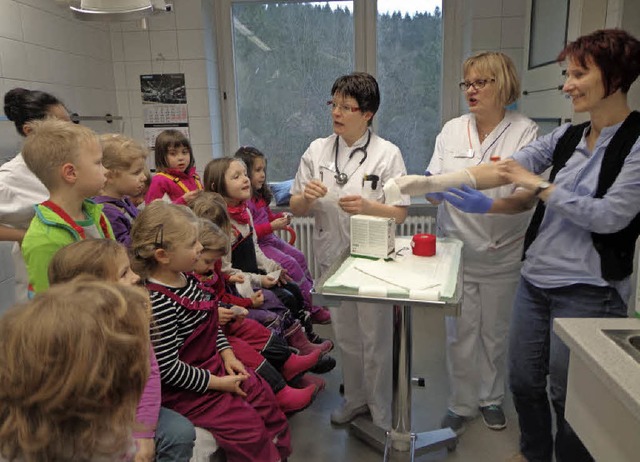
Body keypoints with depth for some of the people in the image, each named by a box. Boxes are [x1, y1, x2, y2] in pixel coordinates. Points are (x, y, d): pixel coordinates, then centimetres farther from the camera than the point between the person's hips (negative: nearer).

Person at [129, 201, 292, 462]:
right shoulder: (158, 302, -29)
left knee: (264, 397, 13)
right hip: (183, 387, -9)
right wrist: (217, 382, -18)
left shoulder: (186, 278, -2)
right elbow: (167, 368, -26)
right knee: (249, 426, -12)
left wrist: (227, 353, 2)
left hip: (212, 363, 9)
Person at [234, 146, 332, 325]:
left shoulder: (260, 195, 11)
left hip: (270, 239, 10)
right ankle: (312, 308, -6)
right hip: (256, 245, -10)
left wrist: (280, 217, 4)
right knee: (290, 264, -17)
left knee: (299, 257, 6)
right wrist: (272, 226, -25)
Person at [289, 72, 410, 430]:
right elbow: (297, 209, 4)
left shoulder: (388, 154, -9)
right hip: (333, 256, 4)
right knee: (346, 336, 19)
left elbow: (400, 213, -9)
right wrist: (306, 196, -19)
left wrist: (367, 206, -27)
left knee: (376, 340, 9)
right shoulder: (317, 150, 1)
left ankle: (381, 411, 31)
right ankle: (356, 399, 41)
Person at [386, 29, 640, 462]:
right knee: (523, 381, 17)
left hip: (588, 290, -6)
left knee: (569, 396, 9)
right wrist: (430, 182, -10)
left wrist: (539, 185, -12)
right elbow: (501, 170, -1)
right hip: (536, 279, 6)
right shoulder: (566, 137, 8)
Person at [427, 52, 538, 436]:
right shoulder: (452, 130, 6)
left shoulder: (524, 131, -4)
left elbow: (527, 192, -14)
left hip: (502, 255, -1)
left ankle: (492, 398, 36)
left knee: (496, 332, 14)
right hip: (458, 249, 2)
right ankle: (461, 403, 27)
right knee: (460, 333, 8)